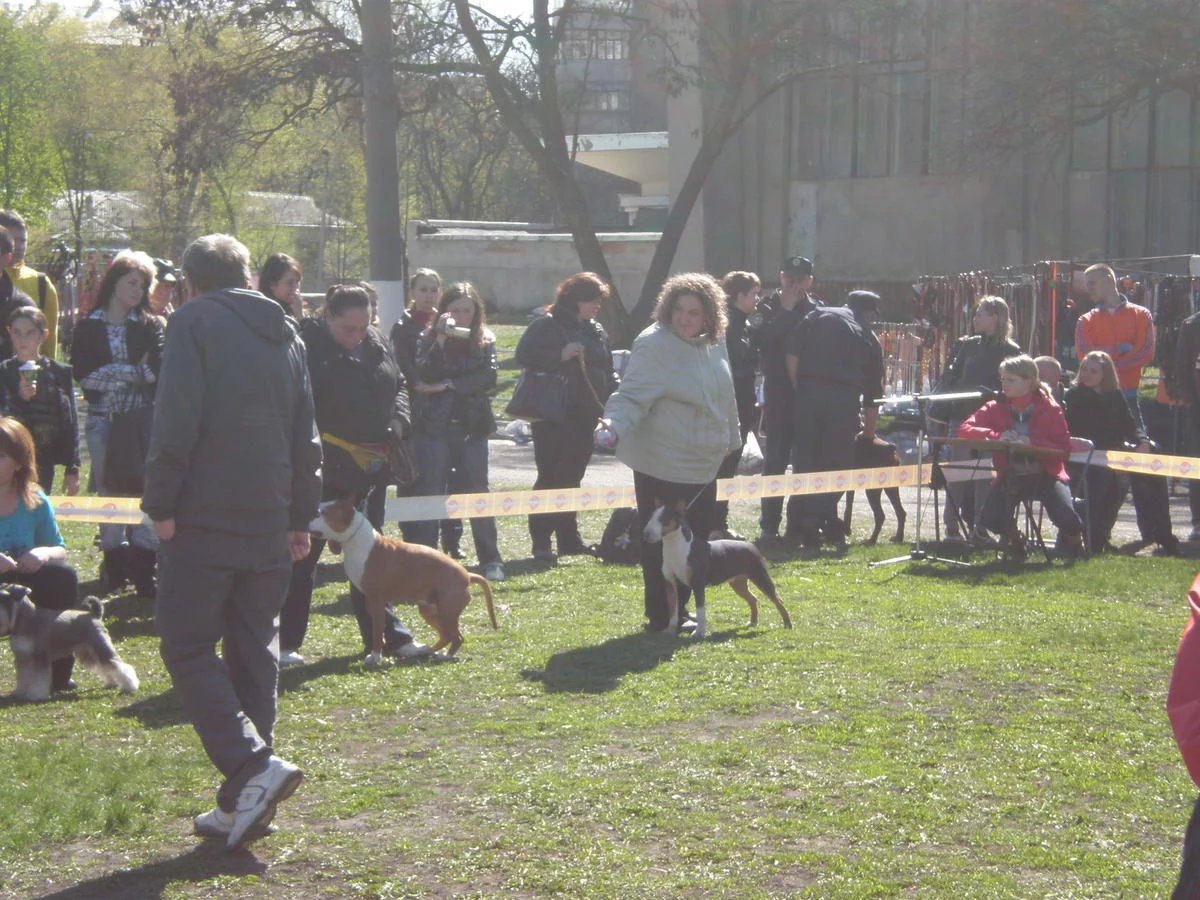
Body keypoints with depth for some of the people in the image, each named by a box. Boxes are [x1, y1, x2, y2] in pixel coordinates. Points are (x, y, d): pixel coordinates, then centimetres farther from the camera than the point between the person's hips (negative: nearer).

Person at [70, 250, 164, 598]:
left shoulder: (151, 327, 7)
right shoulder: (89, 327, 6)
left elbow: (158, 370, -5)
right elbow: (83, 373, -5)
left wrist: (113, 373, -12)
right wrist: (134, 372, -7)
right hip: (102, 420, 0)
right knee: (108, 492, 4)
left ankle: (143, 566, -4)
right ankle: (114, 565, 12)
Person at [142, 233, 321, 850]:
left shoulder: (195, 322, -4)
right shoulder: (285, 334, 16)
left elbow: (176, 423, -14)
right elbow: (305, 436, 16)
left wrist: (162, 504, -10)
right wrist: (301, 516, 20)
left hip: (204, 520, -6)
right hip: (269, 521, 6)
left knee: (187, 647, -2)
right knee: (254, 652, 10)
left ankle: (253, 765, -19)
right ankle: (243, 806, 11)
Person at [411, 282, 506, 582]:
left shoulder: (484, 341, 7)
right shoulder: (428, 338, 2)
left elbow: (489, 377, -8)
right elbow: (424, 376, -13)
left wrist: (447, 385, -12)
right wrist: (440, 341, -21)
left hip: (471, 427, 1)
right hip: (434, 427, -1)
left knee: (477, 491, 2)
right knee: (430, 492, 0)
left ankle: (491, 560, 6)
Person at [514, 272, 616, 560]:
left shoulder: (596, 331, 16)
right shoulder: (546, 326, -6)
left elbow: (607, 371, 20)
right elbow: (524, 355, -16)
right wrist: (561, 356, -23)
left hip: (584, 414, 7)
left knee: (572, 476, 12)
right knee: (551, 476, -6)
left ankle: (570, 538, 18)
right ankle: (541, 540, -2)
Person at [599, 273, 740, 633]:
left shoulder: (714, 343, 7)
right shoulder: (654, 345, -17)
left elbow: (724, 397, 19)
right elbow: (632, 396, -22)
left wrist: (730, 437, 27)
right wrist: (615, 425, -39)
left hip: (702, 464, 8)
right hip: (662, 465, -8)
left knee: (697, 536, 14)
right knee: (662, 542, -4)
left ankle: (677, 611, 26)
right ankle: (662, 617, 5)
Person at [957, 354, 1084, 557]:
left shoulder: (1050, 409, -5)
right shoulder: (996, 408, 1)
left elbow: (1065, 449, -10)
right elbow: (964, 430, -9)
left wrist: (1032, 442, -25)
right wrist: (997, 436, -24)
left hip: (1045, 473, -2)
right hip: (1010, 475, 2)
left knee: (1066, 518, -26)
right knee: (989, 520, -23)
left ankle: (1071, 536, 15)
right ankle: (1012, 537, 15)